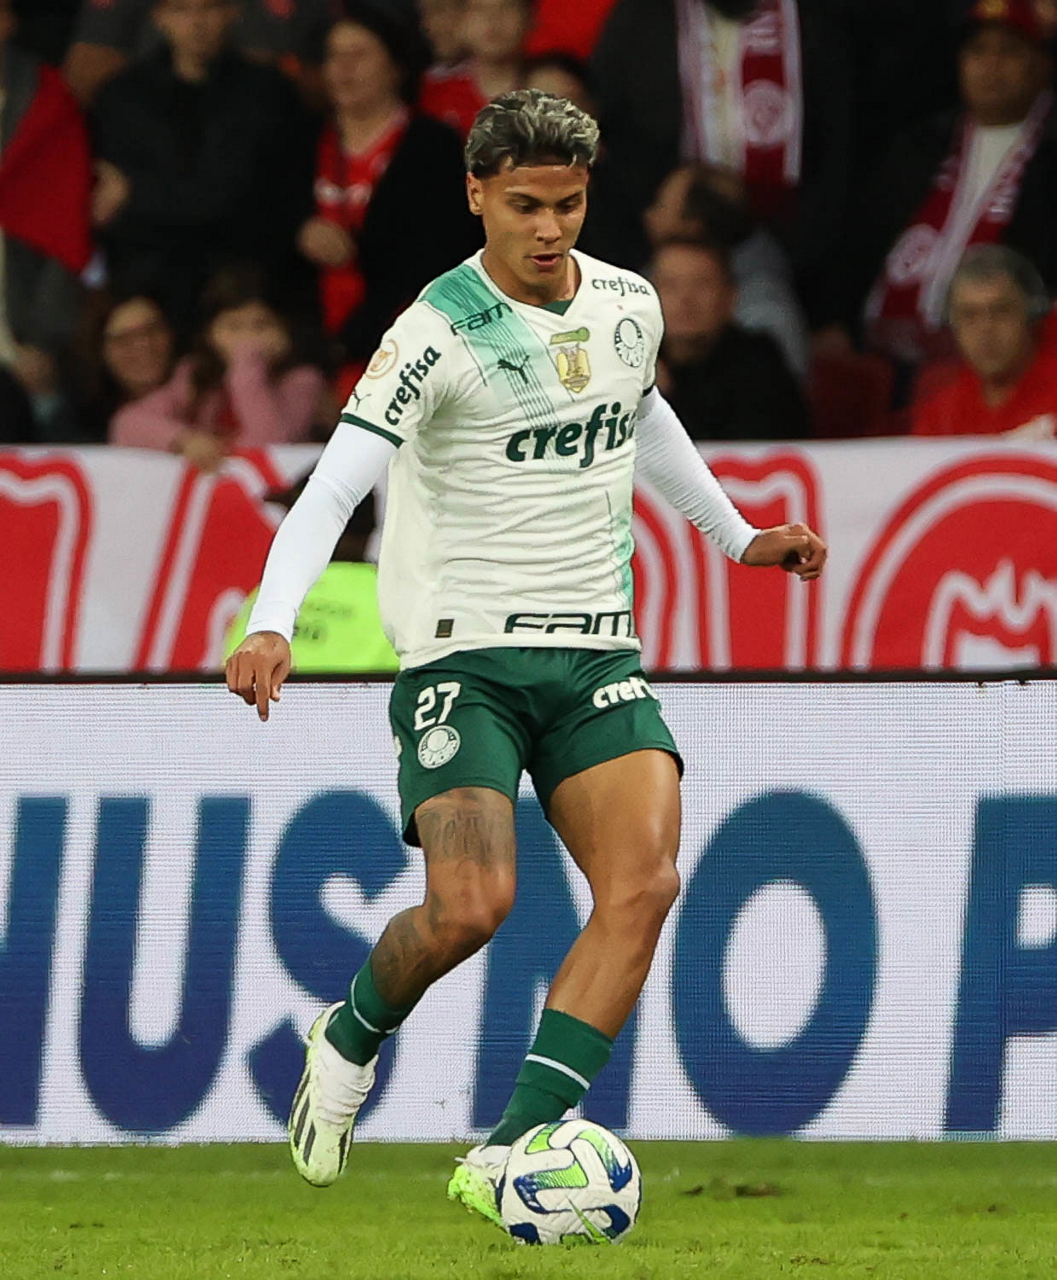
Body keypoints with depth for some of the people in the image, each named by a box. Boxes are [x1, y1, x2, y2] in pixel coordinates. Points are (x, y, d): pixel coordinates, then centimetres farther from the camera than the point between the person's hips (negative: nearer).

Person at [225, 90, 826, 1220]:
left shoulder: (630, 307, 8)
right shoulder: (440, 332, -12)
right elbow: (335, 483, -21)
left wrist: (735, 534, 38)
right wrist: (270, 626, -35)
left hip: (595, 655, 5)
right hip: (463, 653, -5)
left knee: (644, 882, -17)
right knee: (469, 905, -21)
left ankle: (510, 1152, -17)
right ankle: (352, 1038, 14)